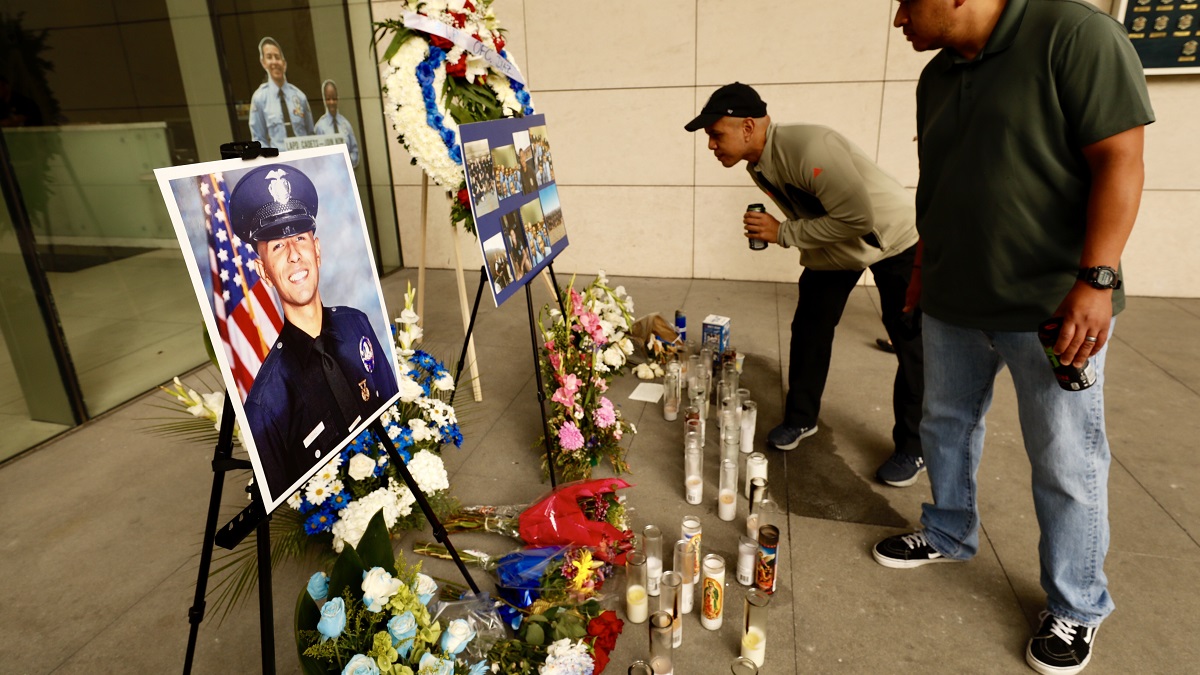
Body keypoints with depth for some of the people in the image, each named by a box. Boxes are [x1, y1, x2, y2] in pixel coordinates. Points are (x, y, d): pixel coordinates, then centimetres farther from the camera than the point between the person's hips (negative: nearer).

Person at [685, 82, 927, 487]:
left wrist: (783, 233, -29)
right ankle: (800, 419, 22)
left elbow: (858, 218, -35)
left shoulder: (809, 149, -35)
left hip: (894, 238, -7)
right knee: (809, 329, 5)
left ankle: (913, 448, 11)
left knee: (910, 343, -3)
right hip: (833, 247, 7)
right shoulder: (758, 165, -8)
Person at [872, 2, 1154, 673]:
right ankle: (949, 535, 41)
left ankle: (1078, 608, 25)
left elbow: (1120, 162, -17)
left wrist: (1095, 282, -23)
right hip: (953, 303, 7)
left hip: (1052, 307, -7)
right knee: (947, 427, 18)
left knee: (1066, 463, 5)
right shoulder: (938, 75, 10)